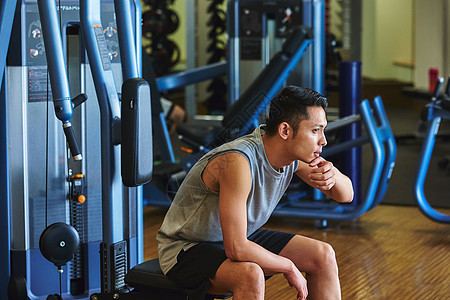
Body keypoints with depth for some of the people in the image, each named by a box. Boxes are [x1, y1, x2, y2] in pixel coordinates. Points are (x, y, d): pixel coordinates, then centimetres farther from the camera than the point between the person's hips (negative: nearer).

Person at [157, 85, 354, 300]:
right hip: (187, 250, -8)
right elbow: (236, 249, -37)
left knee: (323, 256, -2)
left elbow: (346, 195, 2)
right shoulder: (237, 162, -34)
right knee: (250, 275, -37)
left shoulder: (297, 153, -9)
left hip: (239, 238, 8)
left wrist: (334, 175, -22)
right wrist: (289, 267, -22)